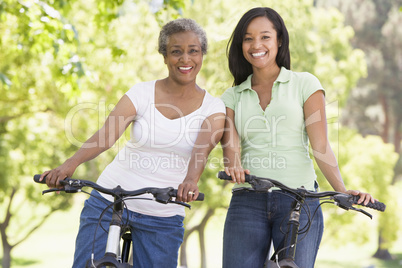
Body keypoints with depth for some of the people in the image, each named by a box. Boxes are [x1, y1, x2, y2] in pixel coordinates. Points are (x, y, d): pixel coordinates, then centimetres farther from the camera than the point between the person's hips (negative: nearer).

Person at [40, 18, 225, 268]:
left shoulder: (213, 107, -1)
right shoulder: (142, 93, -2)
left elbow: (203, 148, -20)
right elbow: (107, 134, -16)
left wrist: (191, 180, -43)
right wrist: (71, 163, -34)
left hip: (163, 218, 0)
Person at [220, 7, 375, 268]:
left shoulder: (305, 84, 7)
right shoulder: (232, 96, 15)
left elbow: (320, 145, -2)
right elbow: (230, 142, -1)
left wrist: (343, 191, -17)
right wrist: (234, 165, -25)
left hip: (299, 201, -2)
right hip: (248, 203, 2)